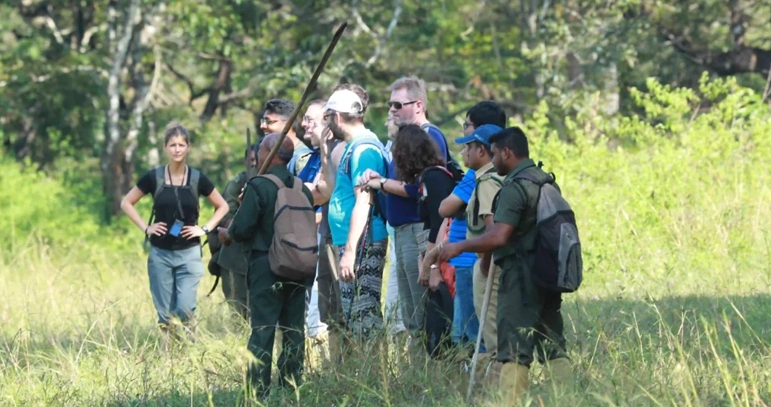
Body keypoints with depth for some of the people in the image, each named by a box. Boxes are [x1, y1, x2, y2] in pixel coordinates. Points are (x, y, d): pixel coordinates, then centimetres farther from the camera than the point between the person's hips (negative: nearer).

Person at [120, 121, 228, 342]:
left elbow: (222, 206, 11)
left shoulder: (197, 179, 0)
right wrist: (145, 227, -2)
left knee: (185, 310, -13)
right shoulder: (154, 177, -1)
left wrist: (205, 229, -2)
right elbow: (126, 203, 8)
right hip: (160, 253, 1)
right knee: (165, 314, 3)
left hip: (189, 253, -1)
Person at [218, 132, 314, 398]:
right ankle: (292, 385, 12)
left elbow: (242, 229, -16)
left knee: (262, 329, -3)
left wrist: (226, 234, 7)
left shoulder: (258, 186, -13)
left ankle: (258, 391, -4)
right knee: (294, 329, 10)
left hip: (265, 266, -5)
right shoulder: (302, 188, 5)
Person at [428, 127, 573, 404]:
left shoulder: (514, 187, -14)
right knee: (553, 345, 10)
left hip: (521, 276, -8)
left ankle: (511, 403, -12)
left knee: (514, 350, -8)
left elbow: (499, 237, -22)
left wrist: (457, 247, -13)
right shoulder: (546, 181, 13)